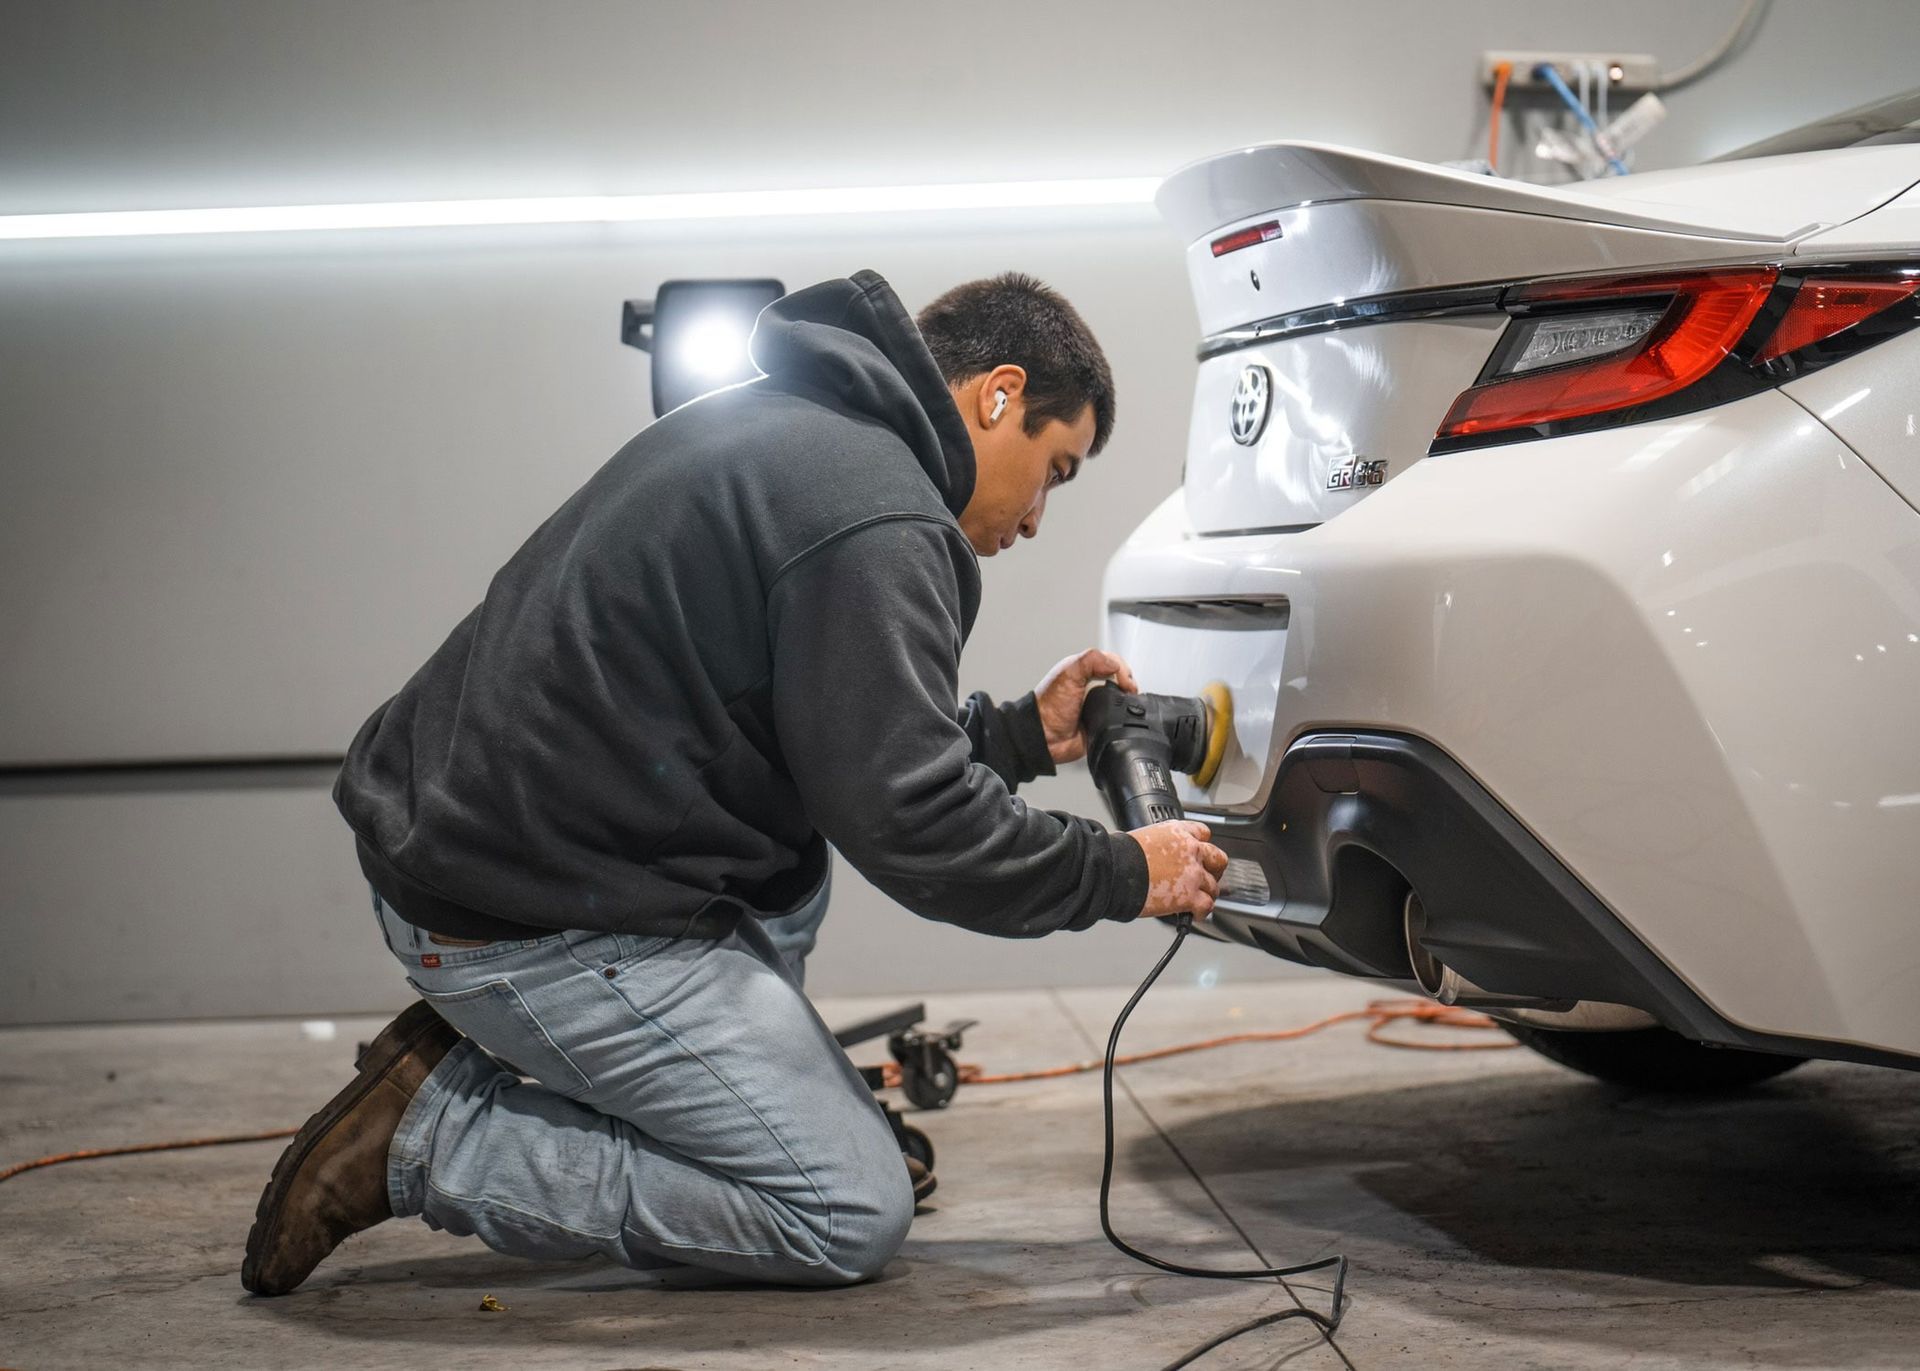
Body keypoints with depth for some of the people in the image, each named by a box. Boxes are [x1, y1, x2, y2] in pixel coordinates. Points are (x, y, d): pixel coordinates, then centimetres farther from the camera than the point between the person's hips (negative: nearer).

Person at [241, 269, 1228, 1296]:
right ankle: (431, 1141, -5)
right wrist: (1123, 876, -4)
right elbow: (905, 819, -16)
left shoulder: (794, 426, 17)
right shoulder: (874, 518, -16)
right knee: (853, 1217, -4)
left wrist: (1021, 732, 22)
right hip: (536, 921, -10)